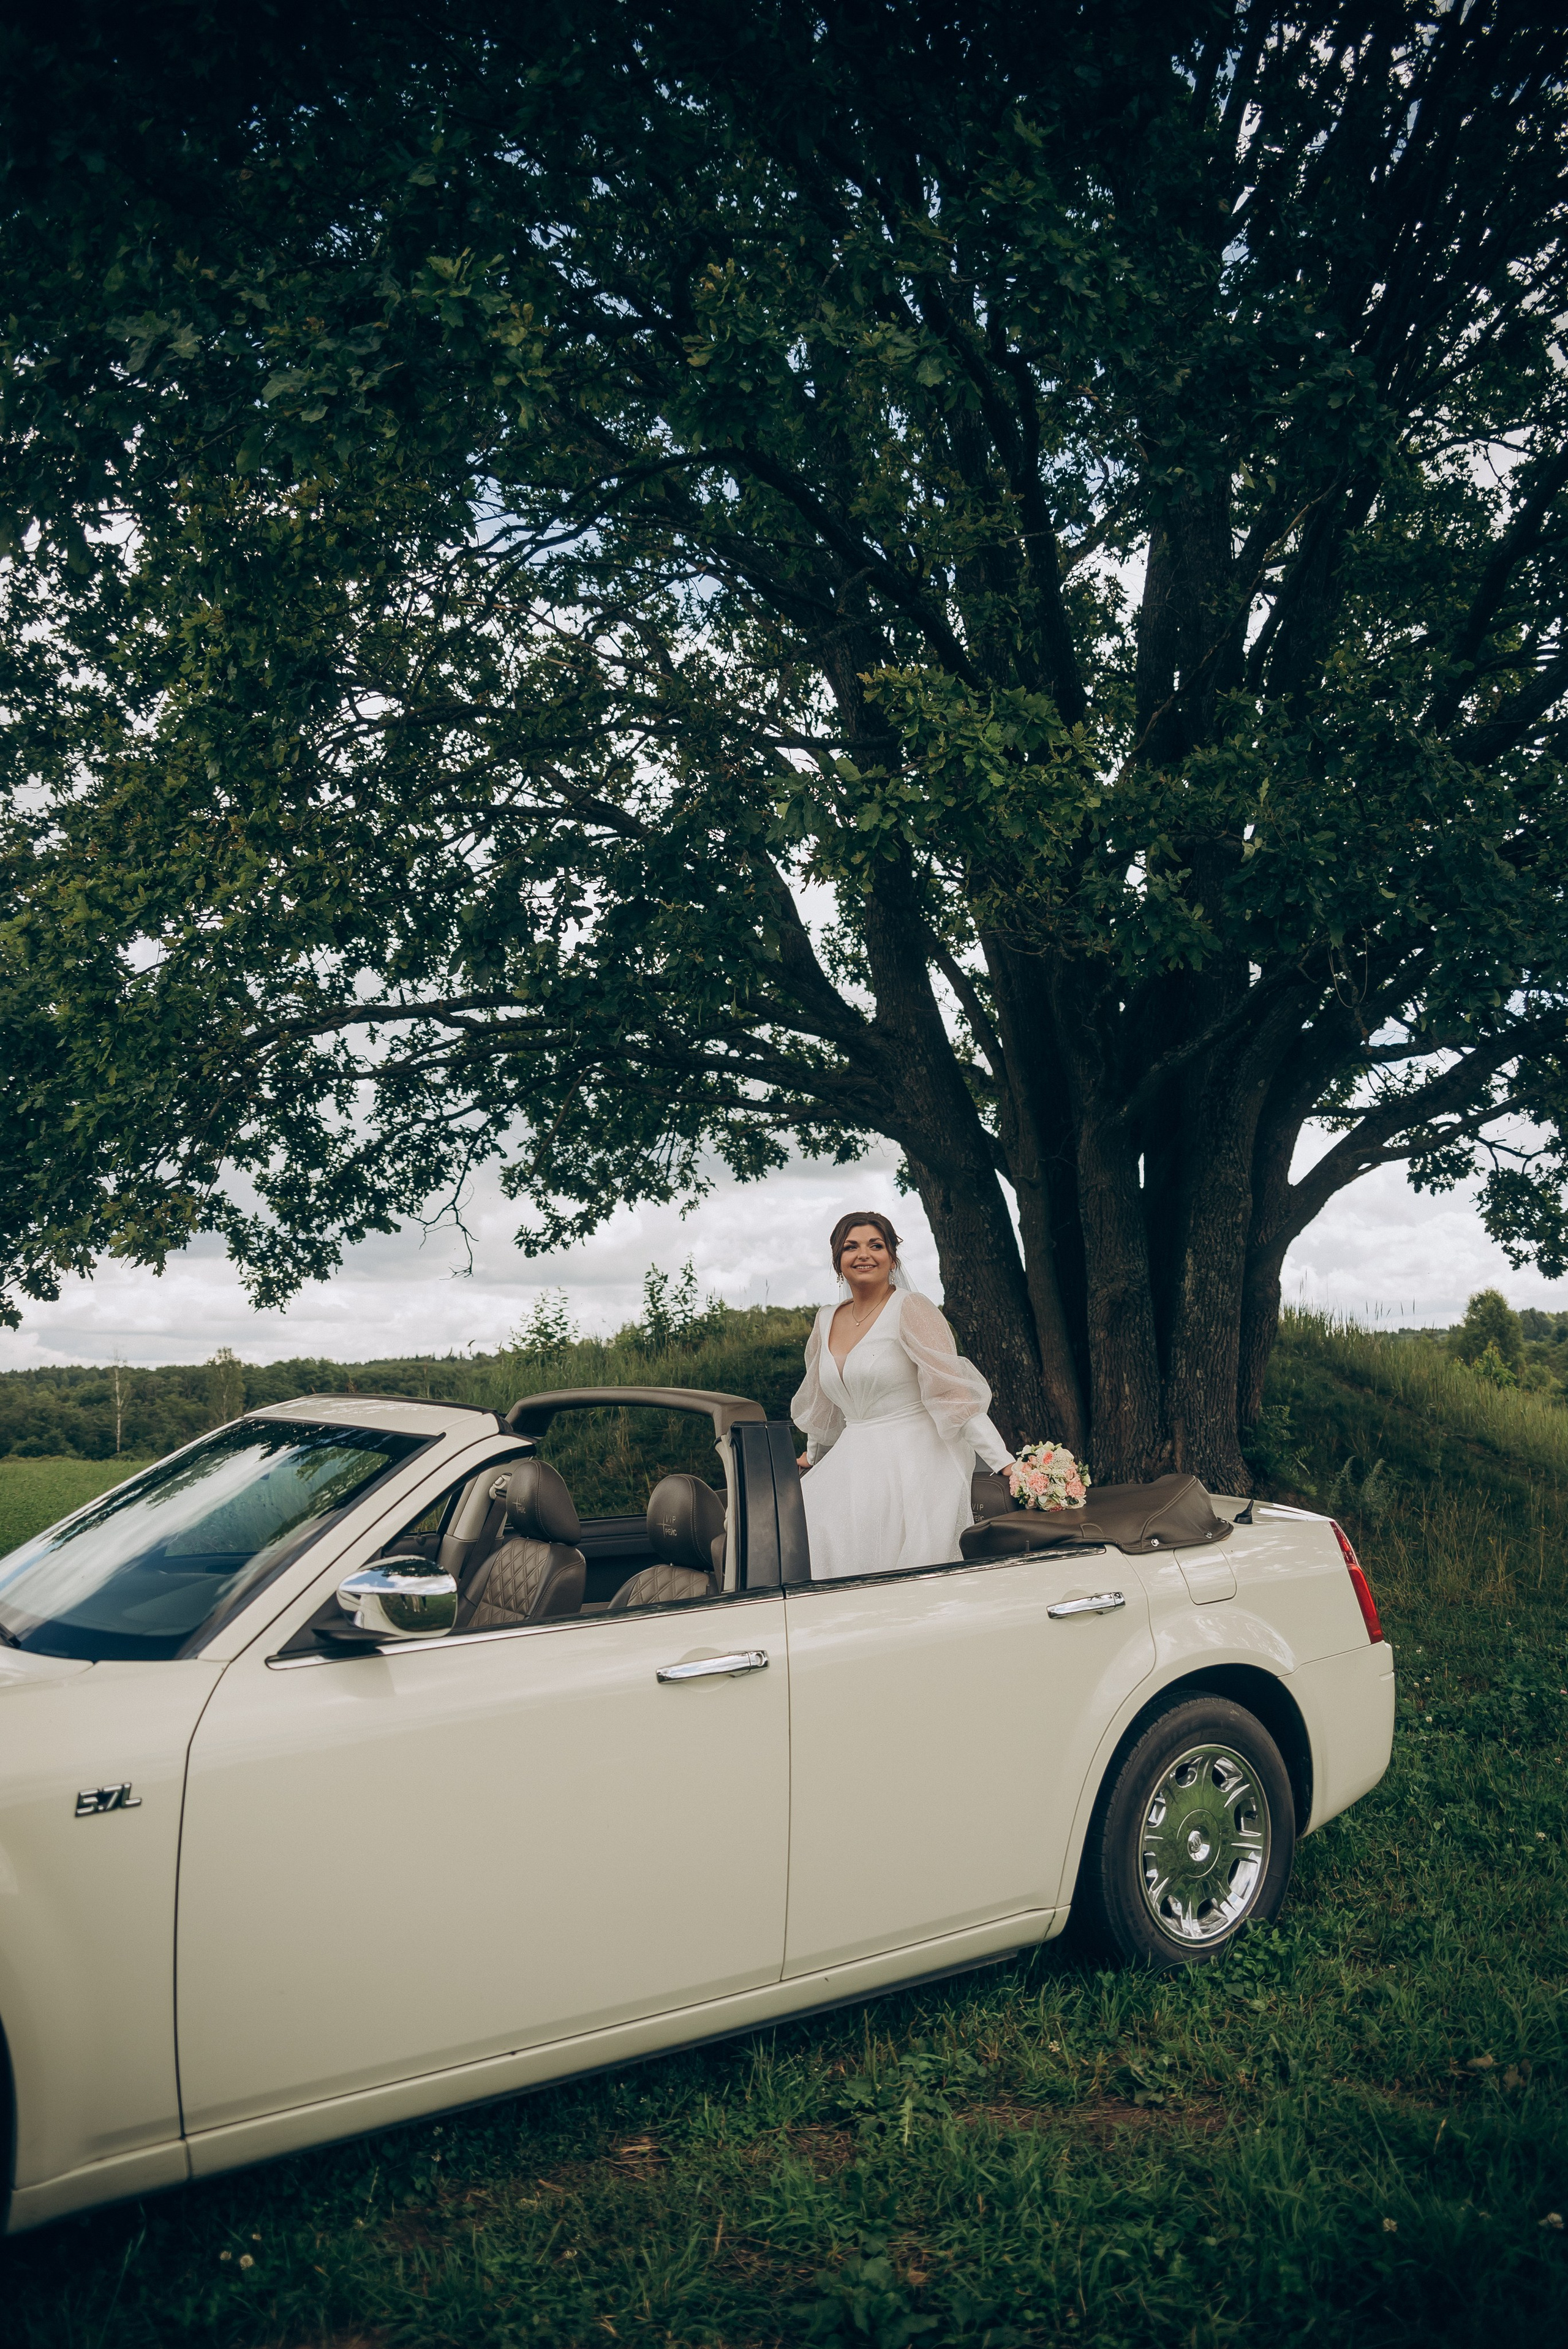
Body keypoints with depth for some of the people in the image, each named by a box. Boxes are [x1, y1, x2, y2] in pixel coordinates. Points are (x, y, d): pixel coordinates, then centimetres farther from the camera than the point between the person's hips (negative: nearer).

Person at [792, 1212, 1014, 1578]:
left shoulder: (910, 1308, -8)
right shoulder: (827, 1321, 12)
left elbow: (953, 1390, -16)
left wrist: (1006, 1465, -24)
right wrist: (811, 1457, 40)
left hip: (913, 1465, -6)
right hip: (854, 1463, 6)